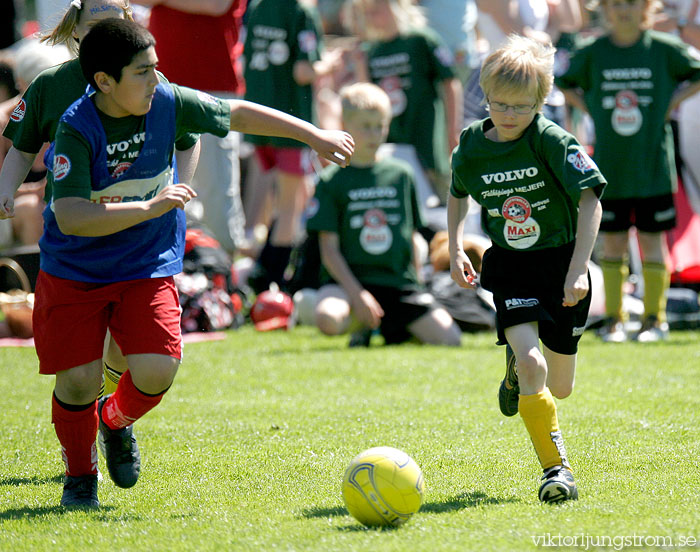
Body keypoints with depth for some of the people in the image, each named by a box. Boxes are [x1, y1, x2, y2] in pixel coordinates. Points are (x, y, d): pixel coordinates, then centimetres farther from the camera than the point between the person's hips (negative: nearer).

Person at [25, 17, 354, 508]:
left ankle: (117, 422, 23)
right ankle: (80, 475, 20)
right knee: (79, 378, -9)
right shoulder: (77, 129, -23)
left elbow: (238, 115, 3)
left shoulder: (167, 103, -11)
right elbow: (69, 217, -32)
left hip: (148, 265, 3)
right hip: (74, 270, -3)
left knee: (157, 370, -14)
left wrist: (314, 135, 3)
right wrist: (150, 207, -37)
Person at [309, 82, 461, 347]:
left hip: (399, 280, 2)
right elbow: (329, 248, -5)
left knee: (449, 339, -17)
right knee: (327, 318, -37)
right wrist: (356, 293, -17)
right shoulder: (332, 181, 0)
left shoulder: (401, 174, 11)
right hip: (352, 278, -2)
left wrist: (414, 286, 9)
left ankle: (393, 328, 12)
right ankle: (364, 324, 0)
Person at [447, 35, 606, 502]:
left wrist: (578, 270, -27)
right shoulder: (471, 148, -5)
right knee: (532, 366, -22)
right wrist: (455, 248, 6)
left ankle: (518, 366, 44)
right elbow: (458, 194, 17)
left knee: (560, 388, 8)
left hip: (561, 262, -1)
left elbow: (590, 201, -19)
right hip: (509, 267, 1)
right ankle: (557, 468, -10)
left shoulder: (554, 142, -16)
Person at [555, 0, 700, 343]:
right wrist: (588, 108, 4)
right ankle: (614, 318, 15)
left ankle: (655, 317, 13)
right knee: (612, 243, 5)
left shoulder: (664, 49, -3)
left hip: (652, 165, -1)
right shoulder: (592, 53, 2)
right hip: (609, 168, 1)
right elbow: (565, 83, 18)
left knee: (652, 240, 2)